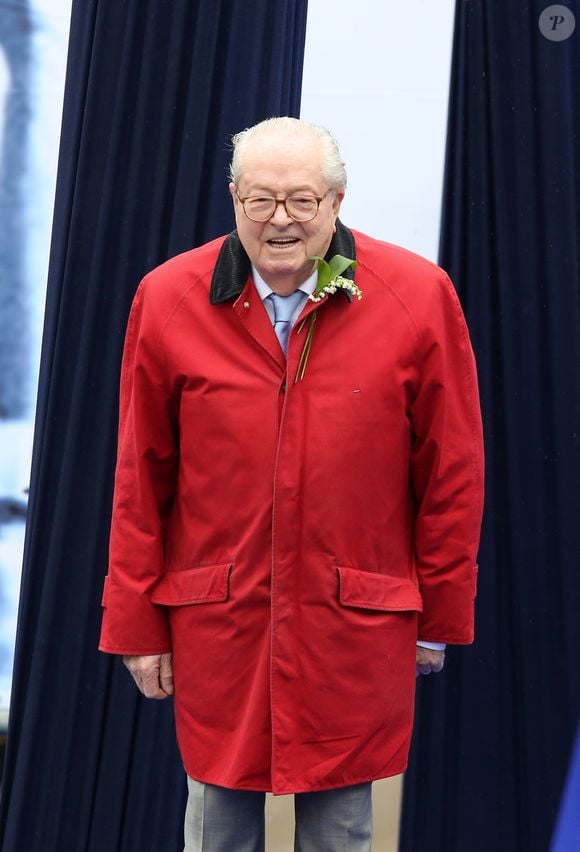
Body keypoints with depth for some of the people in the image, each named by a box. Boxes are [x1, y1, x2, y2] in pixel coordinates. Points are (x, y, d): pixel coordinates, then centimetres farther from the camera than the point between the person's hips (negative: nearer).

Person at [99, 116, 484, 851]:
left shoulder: (419, 297, -7)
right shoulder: (168, 300, -3)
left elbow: (452, 473, 0)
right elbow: (141, 480, 2)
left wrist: (440, 615, 4)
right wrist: (135, 622, 5)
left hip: (356, 625, -1)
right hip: (217, 624, 1)